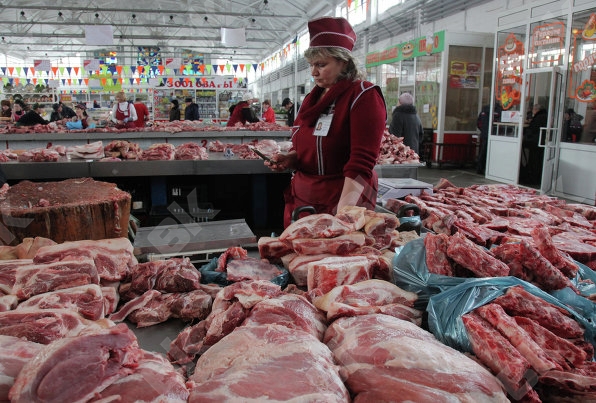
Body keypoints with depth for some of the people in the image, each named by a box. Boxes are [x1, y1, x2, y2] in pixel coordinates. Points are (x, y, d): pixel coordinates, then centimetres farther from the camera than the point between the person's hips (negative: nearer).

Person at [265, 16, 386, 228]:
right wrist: (289, 159, 1)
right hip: (301, 197, 7)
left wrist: (343, 212, -28)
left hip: (345, 200, -7)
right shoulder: (312, 98, 12)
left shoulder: (363, 96, -11)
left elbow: (362, 162, -20)